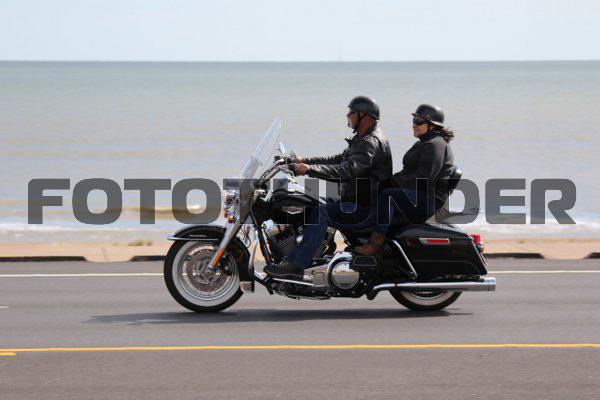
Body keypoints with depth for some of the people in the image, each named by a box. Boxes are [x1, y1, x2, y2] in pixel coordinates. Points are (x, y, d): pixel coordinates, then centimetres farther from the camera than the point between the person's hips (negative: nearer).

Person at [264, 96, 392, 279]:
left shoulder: (372, 143, -18)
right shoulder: (361, 139, 18)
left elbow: (347, 170, -32)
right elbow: (337, 160, 23)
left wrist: (311, 169, -37)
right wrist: (305, 161, 14)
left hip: (365, 207, -11)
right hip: (354, 201, 11)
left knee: (320, 213, -27)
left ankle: (296, 265, -31)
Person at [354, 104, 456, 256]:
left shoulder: (436, 146, -13)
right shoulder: (422, 144, 21)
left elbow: (424, 178, -22)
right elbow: (408, 172, 22)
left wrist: (396, 182, -16)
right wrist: (393, 179, 3)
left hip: (431, 199, -11)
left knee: (388, 195, -30)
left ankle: (375, 243, -36)